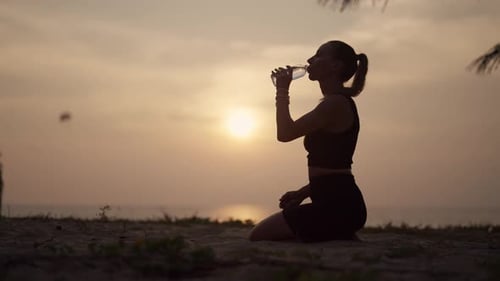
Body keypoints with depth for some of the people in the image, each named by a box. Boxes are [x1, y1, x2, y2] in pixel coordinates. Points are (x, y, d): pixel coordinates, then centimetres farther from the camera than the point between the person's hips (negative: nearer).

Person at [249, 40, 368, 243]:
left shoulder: (335, 103, -15)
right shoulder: (340, 103, 18)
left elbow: (285, 133, -15)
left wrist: (282, 89, -4)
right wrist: (302, 193, 16)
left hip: (337, 205, -10)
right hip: (341, 202, 10)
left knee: (258, 235, -4)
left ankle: (340, 238, -8)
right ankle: (340, 236, 8)